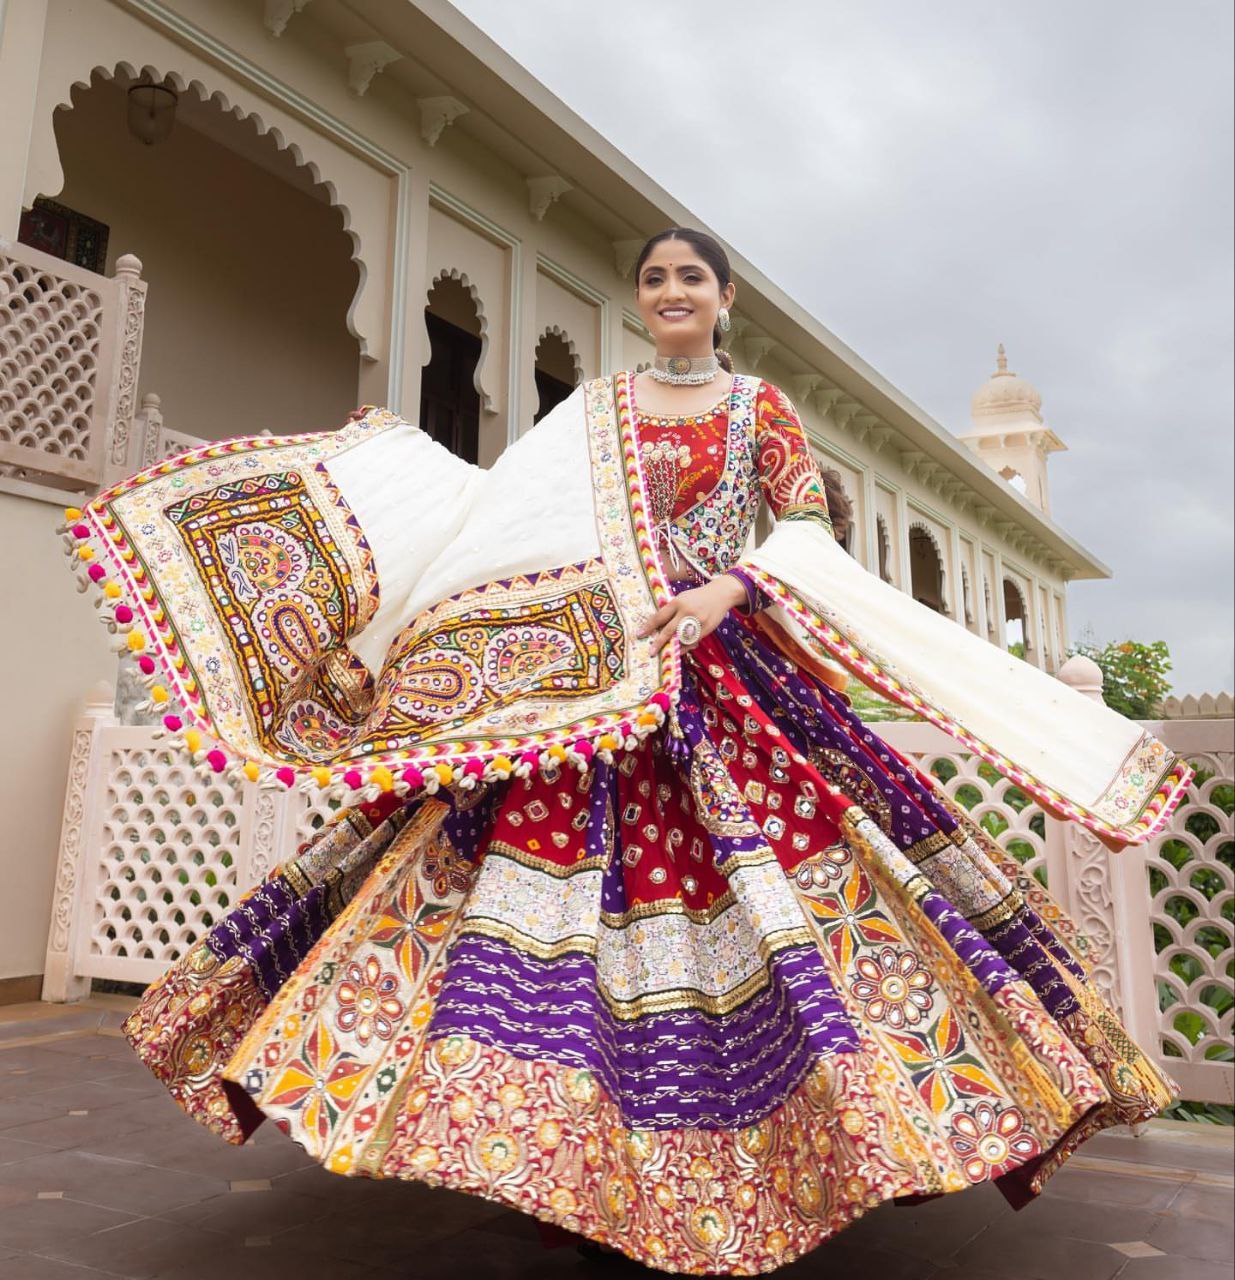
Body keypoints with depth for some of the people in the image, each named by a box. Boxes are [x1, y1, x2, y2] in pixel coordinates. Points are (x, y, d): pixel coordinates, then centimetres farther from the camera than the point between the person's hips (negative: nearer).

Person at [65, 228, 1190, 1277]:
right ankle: (570, 1145, 4)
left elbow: (810, 530, 2)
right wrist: (394, 454, 12)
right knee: (575, 850, -8)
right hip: (599, 664, 2)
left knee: (751, 864, -9)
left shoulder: (763, 407, 12)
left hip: (726, 663, -1)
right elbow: (502, 506, 14)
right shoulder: (593, 410, 17)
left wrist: (728, 591, -15)